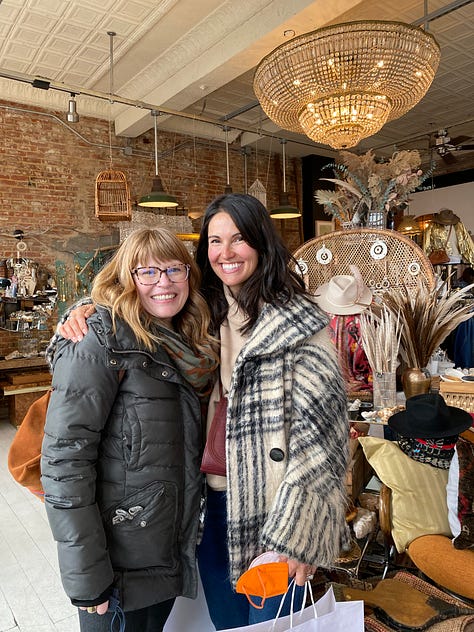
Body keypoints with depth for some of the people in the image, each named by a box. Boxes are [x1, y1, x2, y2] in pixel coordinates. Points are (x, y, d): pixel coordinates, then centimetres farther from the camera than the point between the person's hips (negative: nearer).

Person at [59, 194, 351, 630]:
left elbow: (319, 428, -14)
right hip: (212, 501, 5)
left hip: (272, 508, -4)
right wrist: (85, 319, -4)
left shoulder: (297, 321, -12)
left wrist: (297, 529, -15)